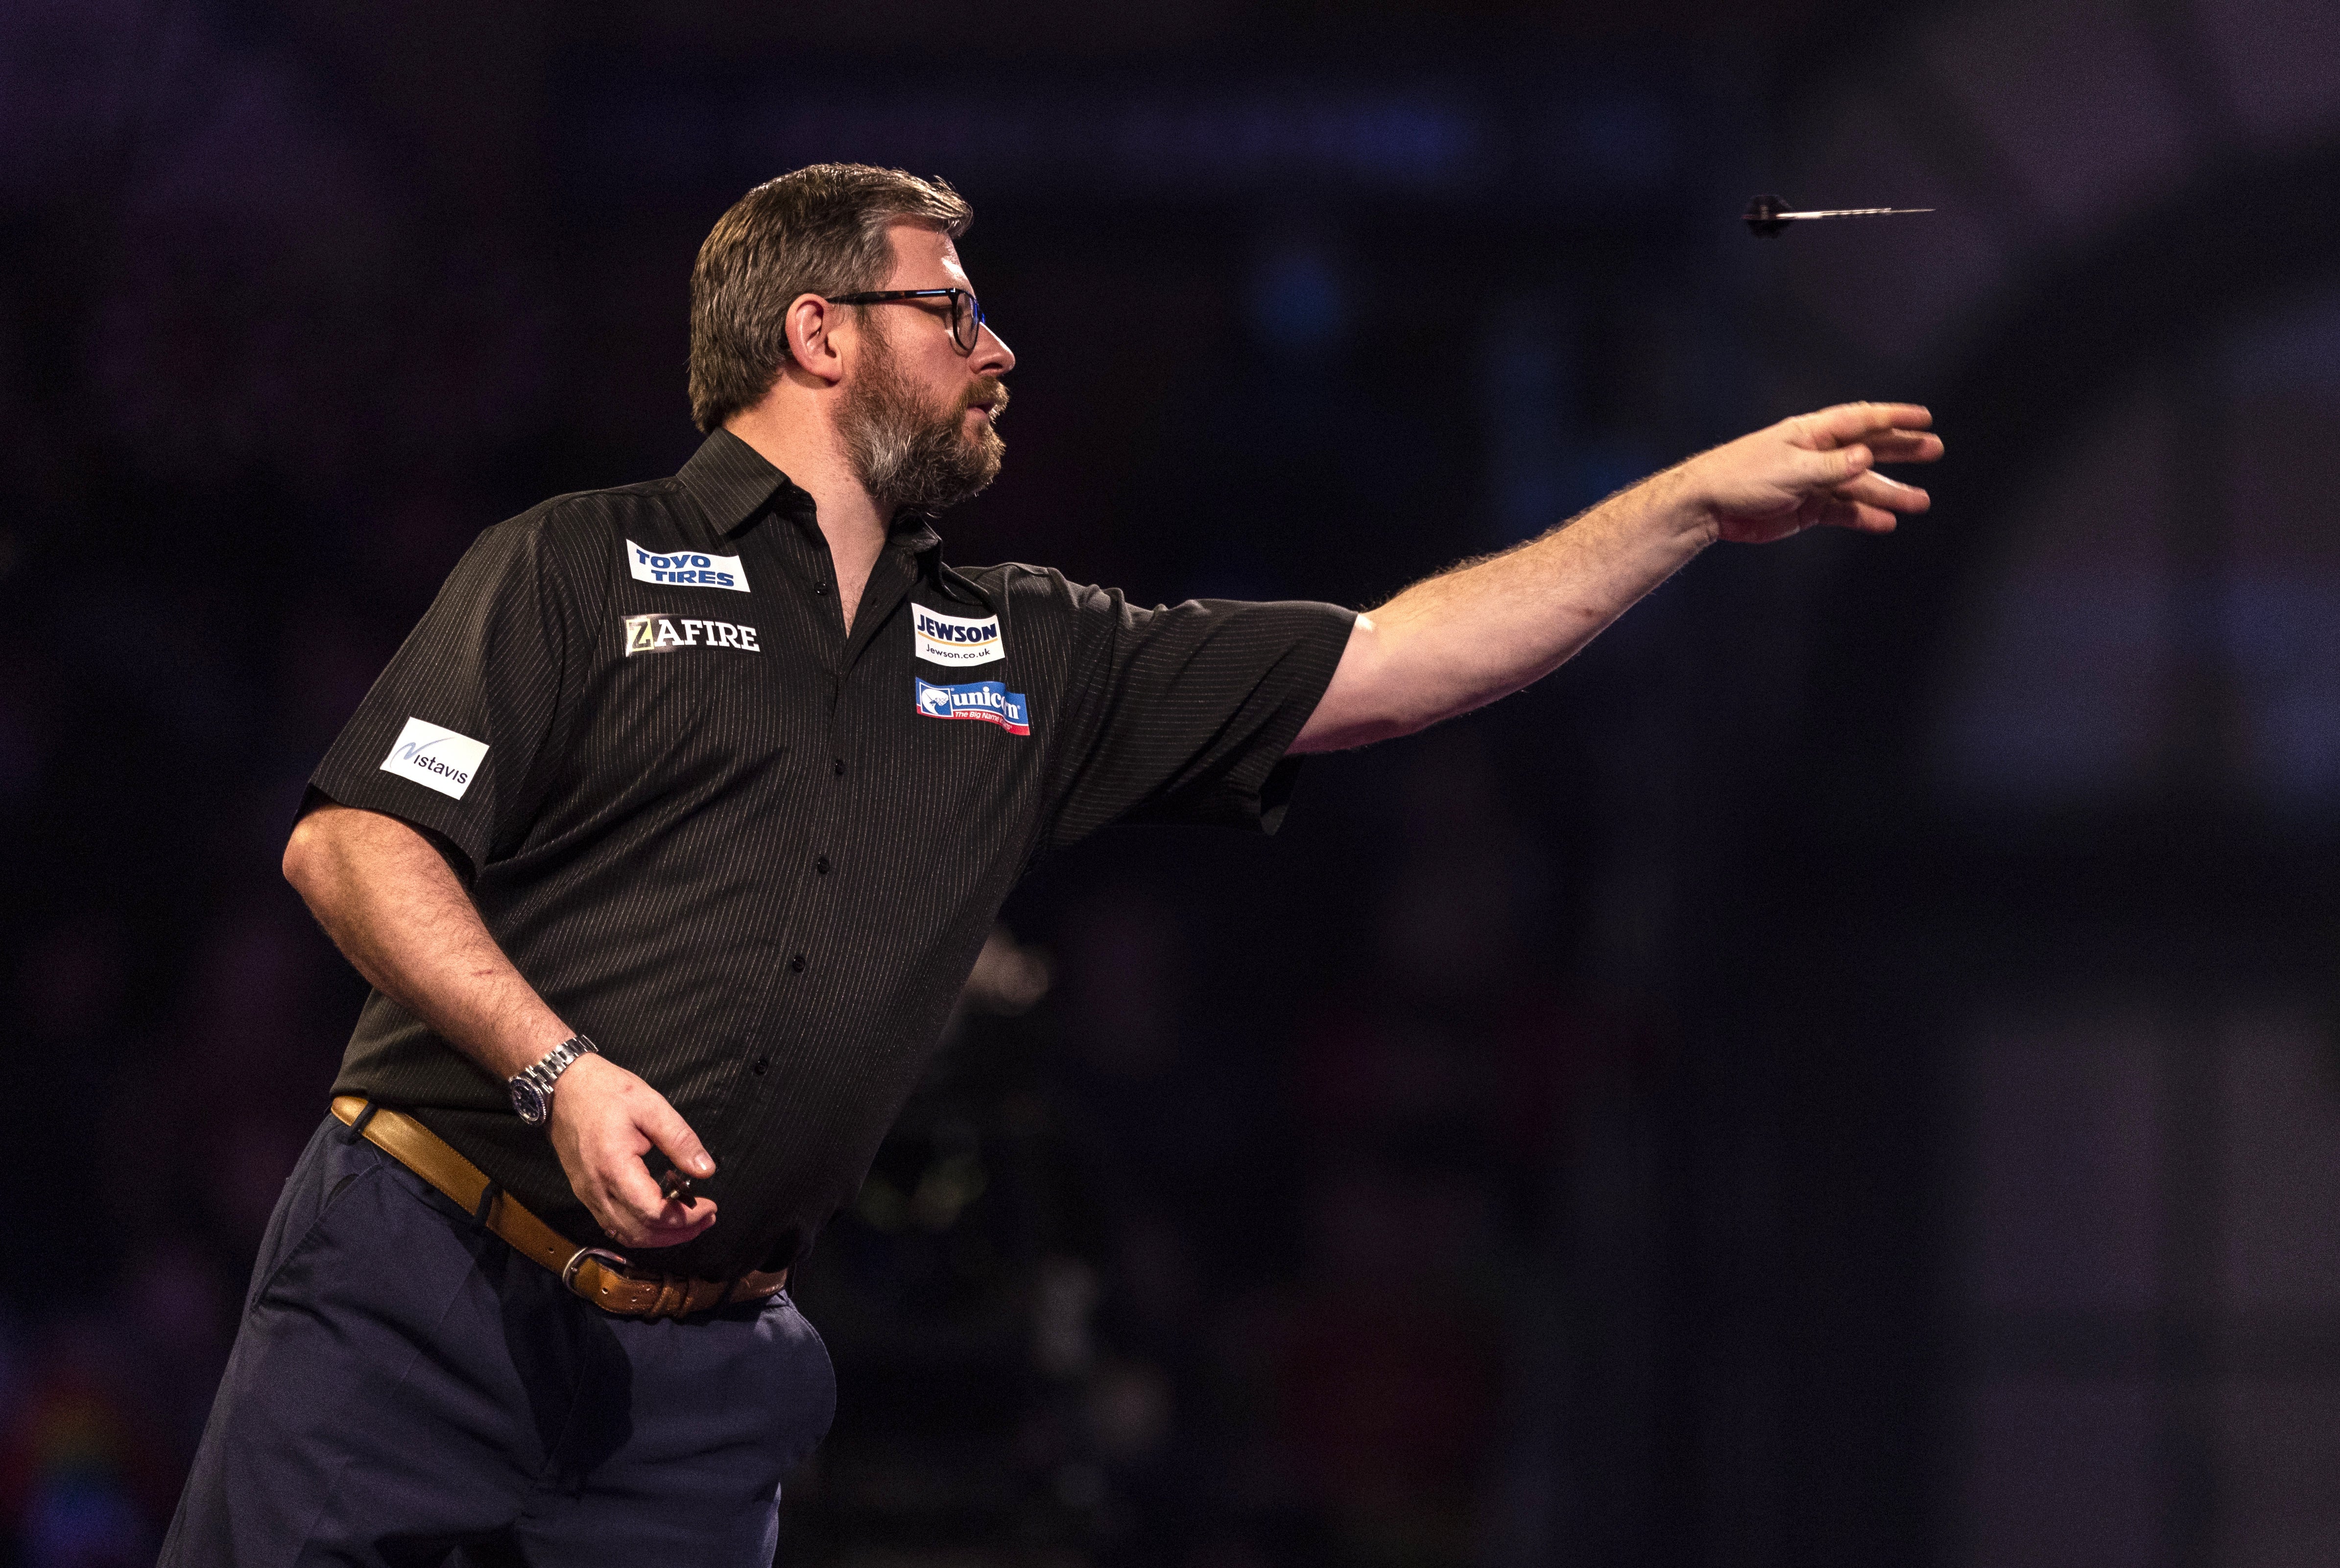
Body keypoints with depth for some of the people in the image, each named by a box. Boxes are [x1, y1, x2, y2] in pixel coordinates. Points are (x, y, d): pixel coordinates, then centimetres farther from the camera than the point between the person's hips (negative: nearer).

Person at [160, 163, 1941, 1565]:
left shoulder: (1027, 659, 17)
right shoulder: (579, 571, 2)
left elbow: (1393, 664, 18)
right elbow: (353, 841, -7)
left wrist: (1699, 501, 14)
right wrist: (557, 1070, -20)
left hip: (697, 1384, 4)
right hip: (425, 1279, -4)